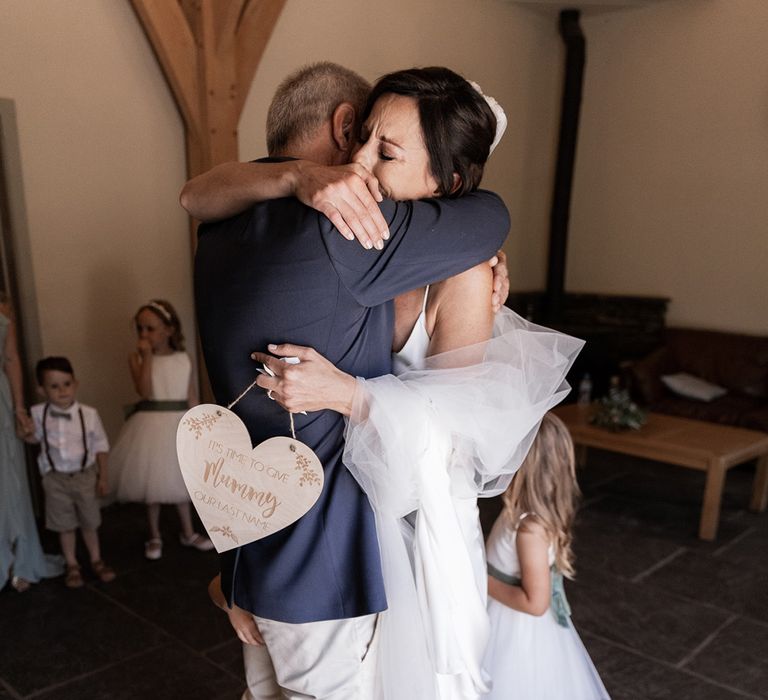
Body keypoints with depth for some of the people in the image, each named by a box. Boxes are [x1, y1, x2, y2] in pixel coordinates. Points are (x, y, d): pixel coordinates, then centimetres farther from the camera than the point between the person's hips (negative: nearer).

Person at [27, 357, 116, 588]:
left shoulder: (89, 414, -14)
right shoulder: (38, 414, -10)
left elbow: (100, 446, -4)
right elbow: (33, 438, 9)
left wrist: (103, 476, -2)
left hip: (85, 476, -1)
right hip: (56, 478, 1)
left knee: (90, 523, 15)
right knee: (65, 525, 12)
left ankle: (96, 561, 34)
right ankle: (72, 566, 30)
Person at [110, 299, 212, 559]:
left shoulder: (184, 359, 0)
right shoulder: (137, 358, -6)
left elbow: (192, 397, 4)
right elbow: (145, 391, -20)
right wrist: (147, 356, -22)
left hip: (179, 425, 2)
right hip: (151, 425, -2)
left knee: (180, 481, 16)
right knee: (152, 483, 10)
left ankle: (188, 533, 33)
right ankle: (154, 537, 28)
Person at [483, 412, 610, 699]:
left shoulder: (531, 527, -32)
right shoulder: (525, 510, -7)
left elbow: (535, 603, -27)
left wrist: (482, 581, -21)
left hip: (519, 633, -8)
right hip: (513, 626, 8)